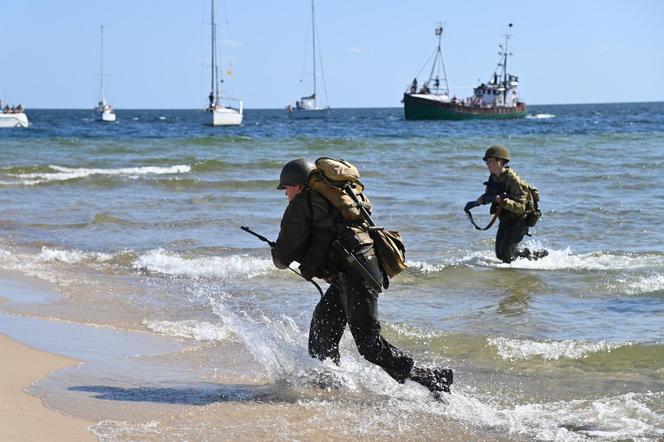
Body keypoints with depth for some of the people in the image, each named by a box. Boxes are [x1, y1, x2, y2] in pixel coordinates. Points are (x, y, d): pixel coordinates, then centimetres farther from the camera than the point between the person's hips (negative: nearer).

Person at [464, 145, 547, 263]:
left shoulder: (514, 180, -24)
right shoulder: (494, 177, 1)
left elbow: (520, 207, -30)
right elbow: (488, 195, 20)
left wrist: (502, 200, -40)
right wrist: (476, 202, 4)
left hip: (519, 220, -9)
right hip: (505, 220, 9)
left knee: (505, 253, -16)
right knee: (500, 254, 11)